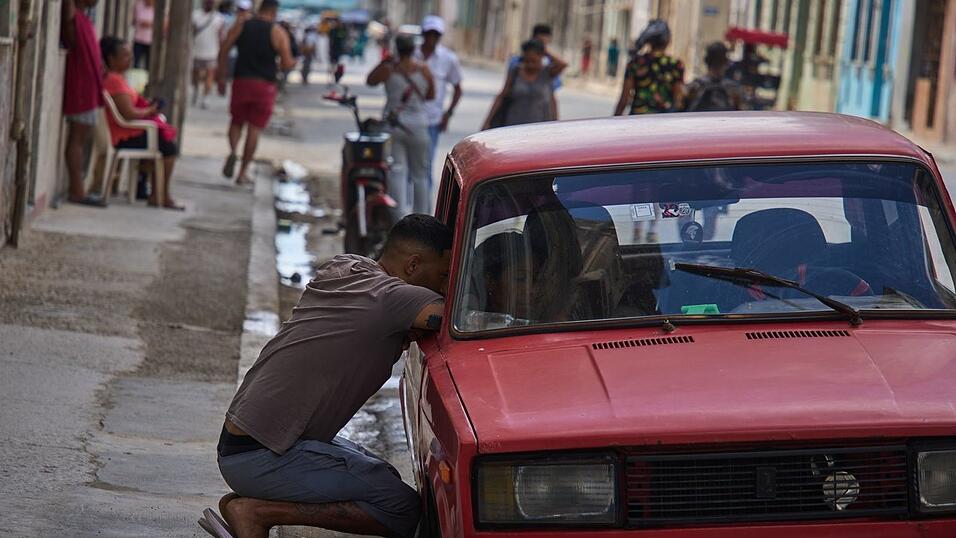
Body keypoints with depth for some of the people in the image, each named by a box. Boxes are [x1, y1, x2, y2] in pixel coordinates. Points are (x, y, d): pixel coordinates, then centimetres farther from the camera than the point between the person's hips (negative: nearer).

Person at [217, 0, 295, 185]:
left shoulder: (241, 25, 4)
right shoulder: (278, 32, -3)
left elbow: (224, 50, -2)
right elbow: (287, 63, -9)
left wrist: (222, 77, 4)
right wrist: (292, 62, 14)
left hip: (241, 81, 2)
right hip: (265, 85, -2)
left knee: (236, 122, 17)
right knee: (254, 129, 5)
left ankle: (232, 151, -13)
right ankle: (243, 173, 6)